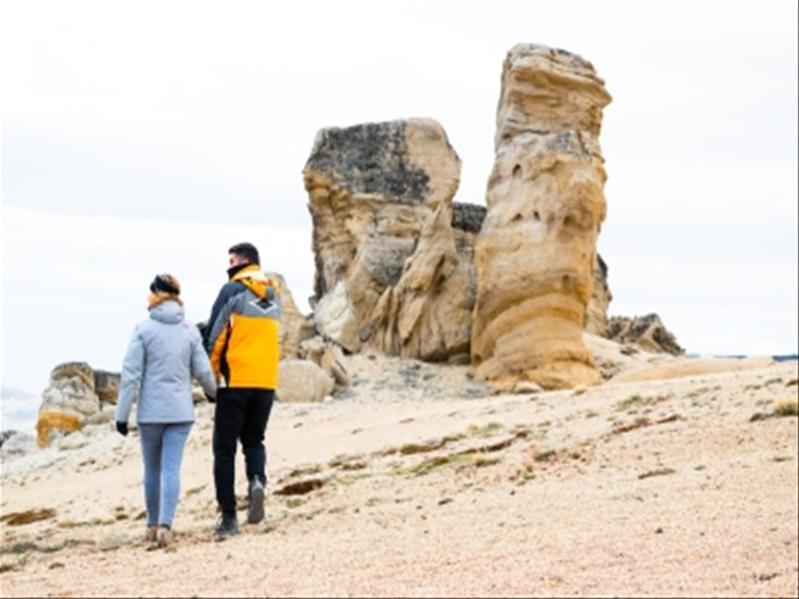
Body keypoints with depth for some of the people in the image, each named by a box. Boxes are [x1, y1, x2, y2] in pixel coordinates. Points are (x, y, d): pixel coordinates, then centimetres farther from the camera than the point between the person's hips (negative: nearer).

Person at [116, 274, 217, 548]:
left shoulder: (144, 329, -7)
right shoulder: (190, 330, 3)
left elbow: (131, 374, -8)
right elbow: (203, 371, 5)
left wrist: (122, 413, -3)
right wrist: (214, 392, 26)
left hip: (150, 411, -1)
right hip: (181, 411, 1)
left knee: (152, 470, 13)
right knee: (172, 469, -3)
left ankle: (153, 525, 24)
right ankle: (165, 525, -18)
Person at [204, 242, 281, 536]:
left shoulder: (233, 290, -7)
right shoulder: (274, 293, 11)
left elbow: (214, 335, -7)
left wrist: (211, 375, 3)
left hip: (235, 380, -5)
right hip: (266, 382, 5)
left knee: (225, 448, 4)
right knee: (254, 439, 21)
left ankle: (228, 517, 2)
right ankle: (257, 480, -11)